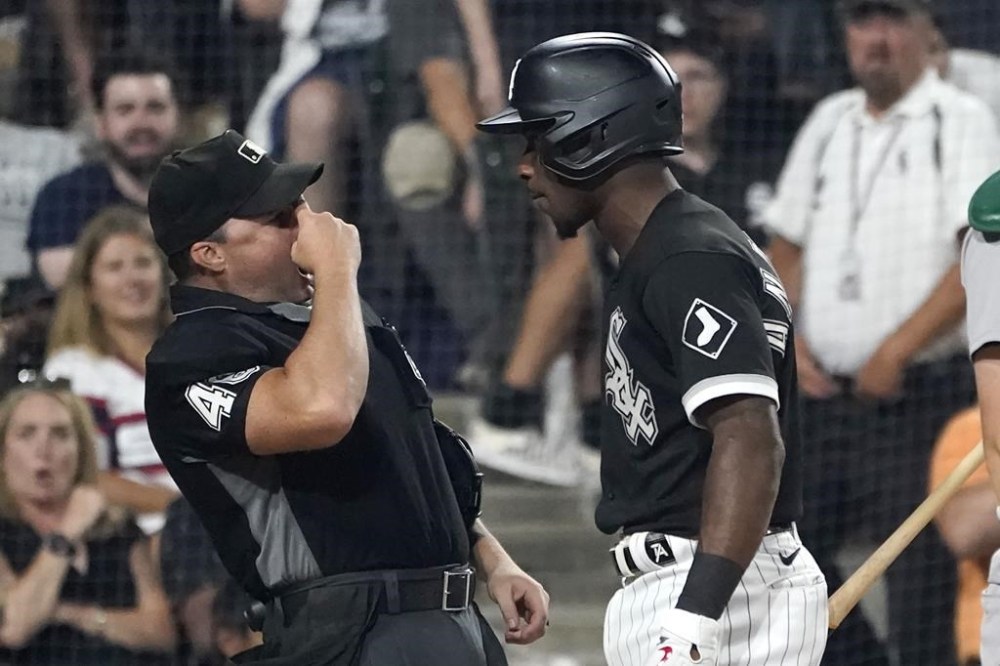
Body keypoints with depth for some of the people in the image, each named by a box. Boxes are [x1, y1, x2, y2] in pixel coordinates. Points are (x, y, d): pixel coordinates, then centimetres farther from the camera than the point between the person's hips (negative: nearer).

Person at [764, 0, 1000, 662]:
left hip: (921, 394, -6)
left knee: (922, 577, -8)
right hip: (825, 395, 6)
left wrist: (896, 353, -18)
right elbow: (786, 248, 23)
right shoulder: (829, 123, 16)